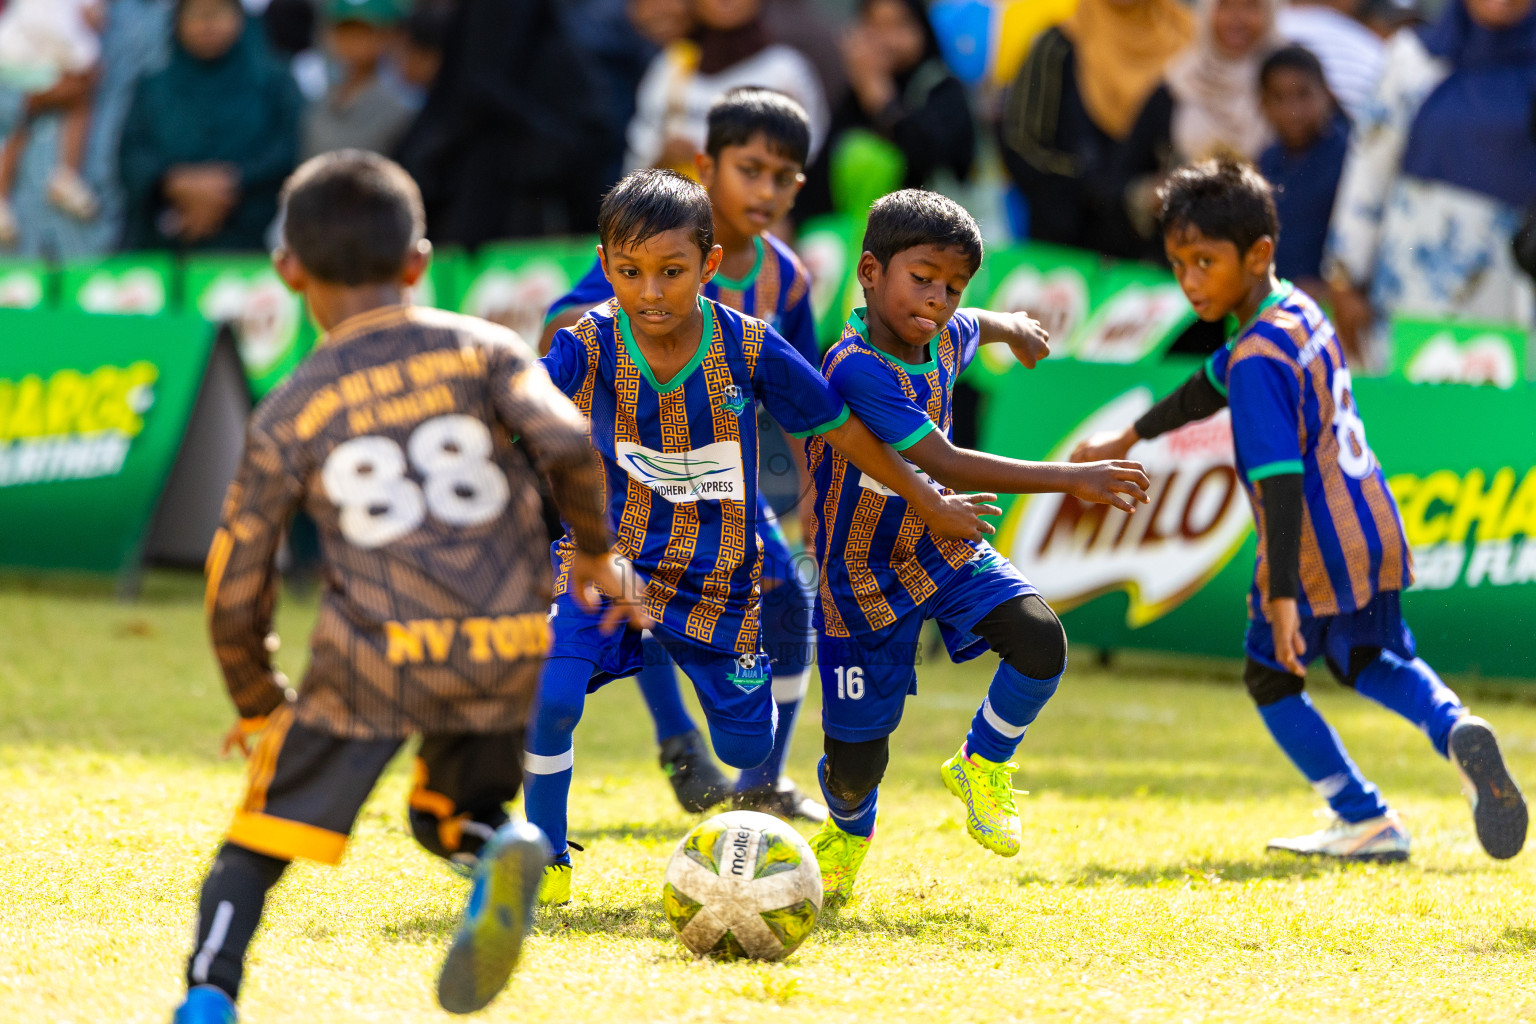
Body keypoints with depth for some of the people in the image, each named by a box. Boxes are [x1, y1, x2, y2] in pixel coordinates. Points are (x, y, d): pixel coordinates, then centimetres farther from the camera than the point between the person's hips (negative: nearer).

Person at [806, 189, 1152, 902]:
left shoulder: (943, 341, -5)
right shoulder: (854, 368, -29)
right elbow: (947, 467, -35)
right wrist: (1070, 480, -35)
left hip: (944, 548, 6)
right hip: (865, 572, -6)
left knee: (1041, 641, -22)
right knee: (856, 762, 1)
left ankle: (981, 766, 6)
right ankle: (848, 830, 39)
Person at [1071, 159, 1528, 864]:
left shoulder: (1259, 360, -22)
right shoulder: (1297, 312, 8)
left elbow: (1282, 480, -29)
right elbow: (1212, 386, 25)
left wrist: (1283, 594, -31)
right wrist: (1126, 441, 36)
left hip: (1316, 551, -9)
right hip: (1373, 531, 9)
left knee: (1270, 675, 13)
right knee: (1371, 659, 28)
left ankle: (1366, 823, 13)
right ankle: (1457, 732, -1)